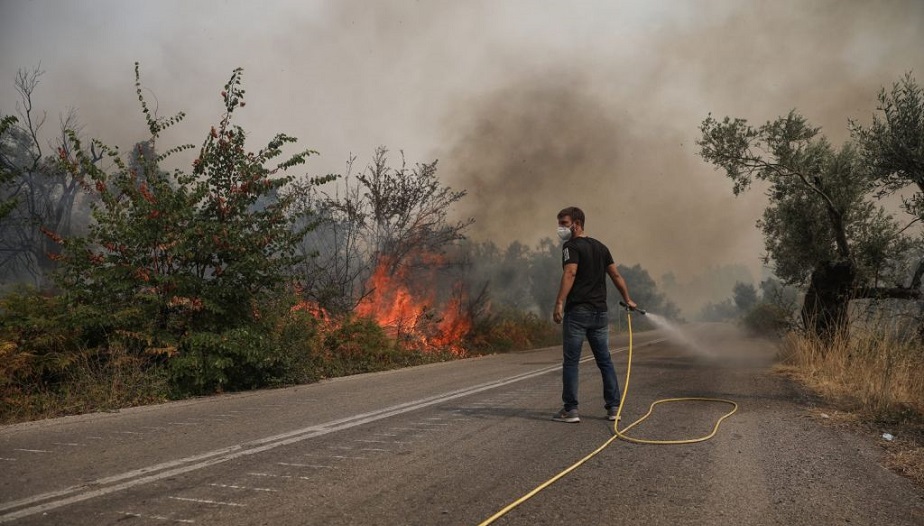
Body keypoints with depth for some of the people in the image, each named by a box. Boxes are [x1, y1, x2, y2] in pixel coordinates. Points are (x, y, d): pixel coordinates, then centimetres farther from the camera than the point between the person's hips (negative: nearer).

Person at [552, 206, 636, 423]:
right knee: (605, 361, 12)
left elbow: (570, 273, -21)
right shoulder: (600, 246, 16)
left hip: (577, 311, -7)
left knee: (571, 361, 0)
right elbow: (616, 275, 17)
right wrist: (627, 300, 27)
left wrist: (559, 303, -29)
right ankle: (613, 407, 14)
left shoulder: (571, 246, -6)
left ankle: (570, 410, 1)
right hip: (600, 312, 7)